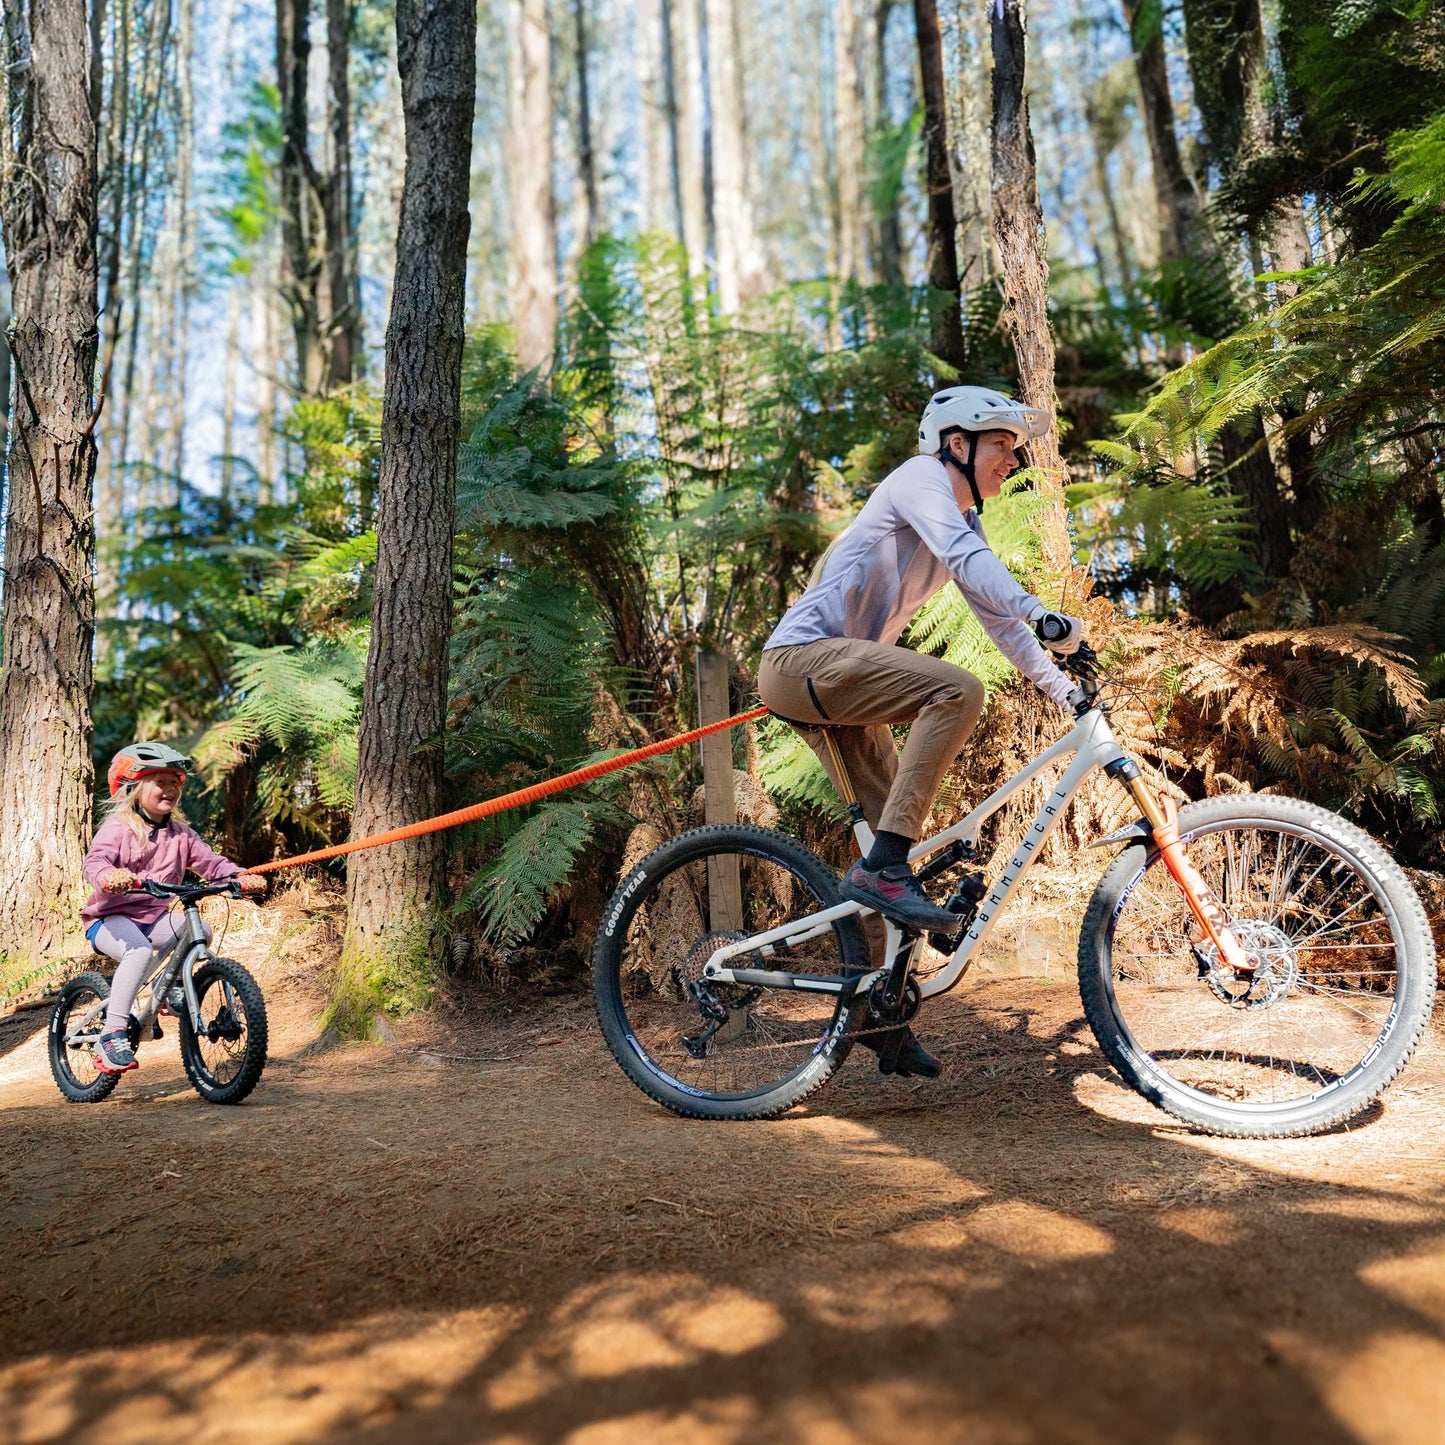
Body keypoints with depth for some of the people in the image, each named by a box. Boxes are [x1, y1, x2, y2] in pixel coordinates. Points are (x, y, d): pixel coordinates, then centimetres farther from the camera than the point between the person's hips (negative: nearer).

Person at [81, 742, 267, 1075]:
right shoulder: (117, 829, -10)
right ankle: (112, 1033, -30)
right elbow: (93, 862, -26)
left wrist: (242, 877, -18)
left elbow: (210, 863, 2)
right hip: (110, 917, -5)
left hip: (154, 916, 6)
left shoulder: (181, 835, 7)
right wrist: (110, 877, -50)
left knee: (199, 933, -20)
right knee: (139, 950, -35)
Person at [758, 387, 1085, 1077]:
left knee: (894, 835, 6)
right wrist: (1041, 614, -39)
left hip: (836, 678, 9)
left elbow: (998, 615, 21)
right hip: (803, 658, -9)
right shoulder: (920, 476, -7)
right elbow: (963, 553, -27)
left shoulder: (966, 521, 20)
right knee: (958, 690, -28)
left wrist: (1065, 688, 13)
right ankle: (881, 869, -25)